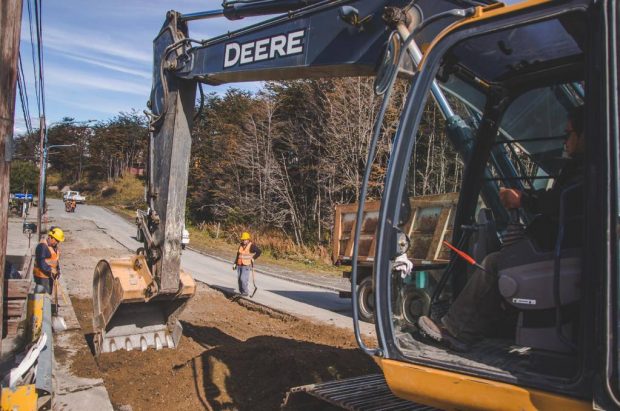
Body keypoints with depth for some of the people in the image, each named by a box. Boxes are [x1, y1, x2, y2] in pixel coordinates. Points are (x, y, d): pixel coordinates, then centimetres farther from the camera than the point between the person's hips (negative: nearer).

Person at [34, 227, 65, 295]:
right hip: (42, 276, -9)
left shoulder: (54, 246, 11)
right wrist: (50, 270, -29)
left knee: (49, 294, 14)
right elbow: (41, 262, -25)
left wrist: (58, 270, 7)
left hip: (50, 275, 9)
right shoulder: (42, 246, -18)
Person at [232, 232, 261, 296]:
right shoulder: (241, 245, 10)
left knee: (243, 279, -13)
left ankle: (245, 292, 2)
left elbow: (259, 251, -13)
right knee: (239, 279, 5)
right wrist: (235, 263, 15)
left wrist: (253, 258, -15)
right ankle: (241, 292, 16)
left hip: (246, 266, -6)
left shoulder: (251, 246, -9)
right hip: (239, 265, 6)